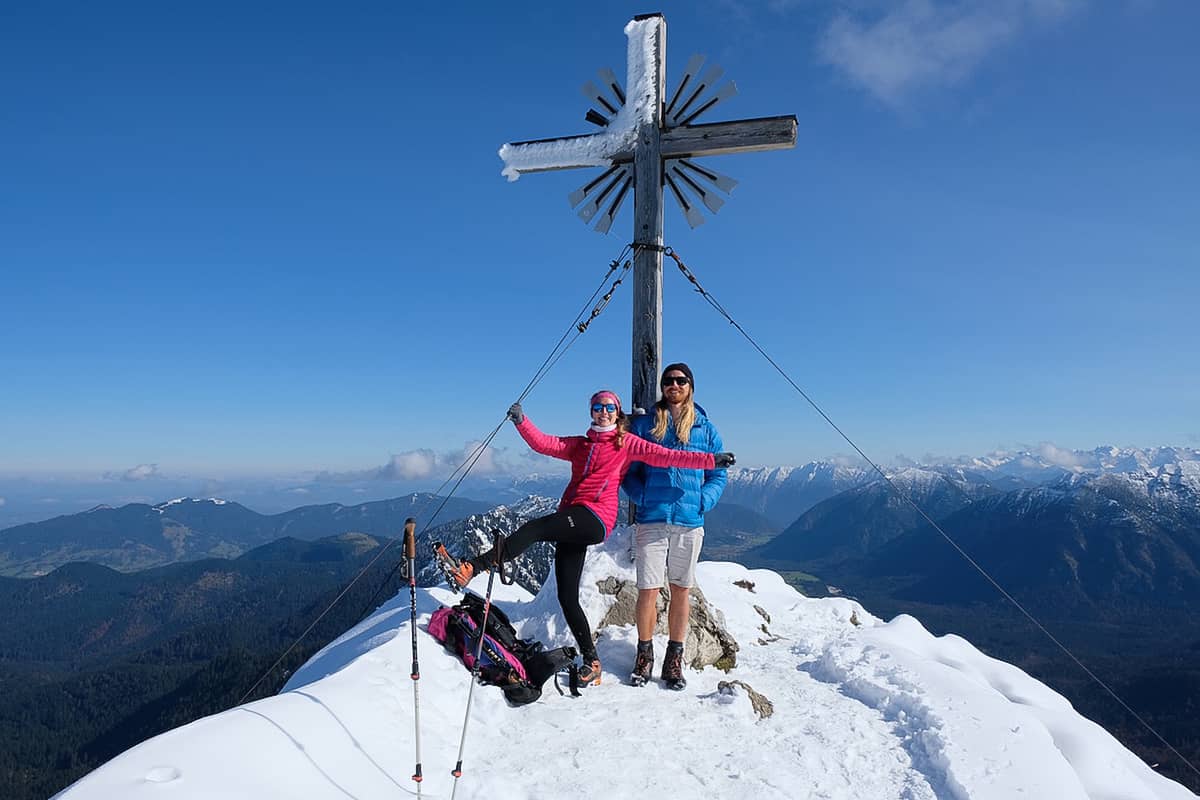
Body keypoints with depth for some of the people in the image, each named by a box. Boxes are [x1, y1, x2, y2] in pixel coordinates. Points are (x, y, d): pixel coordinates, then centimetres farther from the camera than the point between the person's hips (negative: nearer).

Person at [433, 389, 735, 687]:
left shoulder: (627, 442, 11)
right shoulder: (579, 445, 25)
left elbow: (663, 456, 2)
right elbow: (543, 443, 14)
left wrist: (712, 459, -7)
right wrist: (521, 421, -2)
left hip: (595, 518, -6)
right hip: (572, 523, 6)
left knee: (534, 528, -26)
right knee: (567, 597, 2)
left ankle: (471, 568, -30)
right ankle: (591, 660, 10)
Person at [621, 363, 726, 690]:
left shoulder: (705, 429, 10)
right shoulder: (644, 424, 8)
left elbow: (718, 475, 12)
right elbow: (628, 469, 9)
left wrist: (702, 501, -4)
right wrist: (643, 498, -6)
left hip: (690, 522, 1)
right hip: (652, 520, -1)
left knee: (681, 590, 8)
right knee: (648, 589, -2)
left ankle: (675, 658, 19)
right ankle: (644, 654, 15)